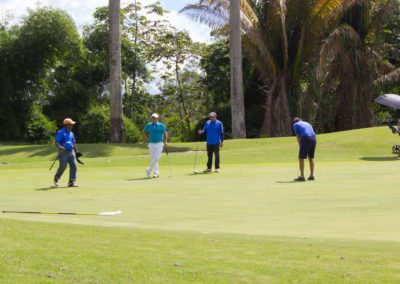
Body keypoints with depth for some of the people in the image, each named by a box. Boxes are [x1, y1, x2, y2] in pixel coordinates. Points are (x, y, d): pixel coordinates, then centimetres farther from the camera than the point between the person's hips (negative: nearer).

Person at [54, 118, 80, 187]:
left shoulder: (71, 133, 17)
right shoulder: (61, 132, -7)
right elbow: (56, 142, -15)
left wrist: (76, 152, 19)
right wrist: (60, 147, -34)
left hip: (71, 151, 7)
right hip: (63, 152, -7)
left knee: (73, 166, -6)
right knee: (63, 166, -6)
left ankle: (72, 182, -4)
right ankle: (56, 178, 22)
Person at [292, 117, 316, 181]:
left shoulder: (295, 125, 15)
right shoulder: (307, 124, 33)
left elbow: (298, 136, 5)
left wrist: (300, 147, 8)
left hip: (305, 140, -6)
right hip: (313, 139, 6)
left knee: (301, 158, 1)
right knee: (311, 158, 17)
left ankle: (302, 176, -4)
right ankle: (311, 176, 15)